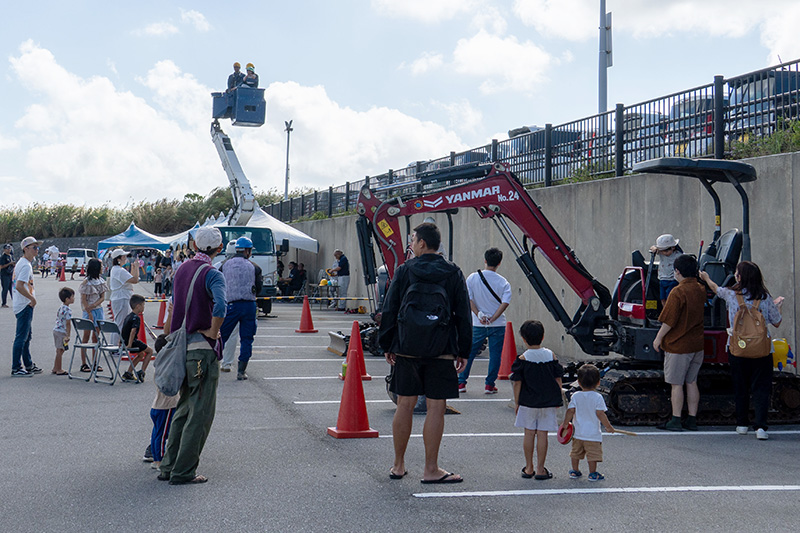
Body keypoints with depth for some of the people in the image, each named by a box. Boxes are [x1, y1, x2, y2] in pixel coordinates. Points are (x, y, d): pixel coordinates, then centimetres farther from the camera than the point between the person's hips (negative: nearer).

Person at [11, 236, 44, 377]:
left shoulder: (20, 263, 15)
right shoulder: (26, 265, -18)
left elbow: (16, 285, 22)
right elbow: (19, 286, -28)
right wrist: (32, 298, -18)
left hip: (20, 305, 11)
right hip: (24, 306, -11)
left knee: (27, 335, 17)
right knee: (21, 337, -6)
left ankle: (28, 365, 26)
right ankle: (16, 368, -2)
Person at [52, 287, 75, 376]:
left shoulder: (60, 308, 13)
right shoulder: (68, 310, -17)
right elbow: (68, 323, -20)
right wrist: (68, 336, -18)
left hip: (56, 330, 9)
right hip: (62, 332, -9)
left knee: (59, 351, 15)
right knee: (60, 351, -3)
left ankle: (55, 368, 22)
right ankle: (59, 370, 2)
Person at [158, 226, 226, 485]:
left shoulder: (182, 269, 11)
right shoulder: (212, 274, -13)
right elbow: (220, 306, -31)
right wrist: (213, 332, -17)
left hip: (183, 347, 8)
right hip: (203, 349, -8)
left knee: (185, 408, 17)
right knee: (201, 412, 0)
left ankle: (169, 466, 19)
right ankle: (184, 471, 2)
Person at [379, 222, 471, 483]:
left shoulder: (404, 271, 0)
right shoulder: (453, 274, 1)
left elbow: (389, 311, 2)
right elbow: (463, 315, 2)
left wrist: (387, 345, 10)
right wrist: (463, 352, 7)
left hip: (406, 350, 1)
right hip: (441, 352, -1)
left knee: (405, 406, 9)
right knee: (435, 408, 1)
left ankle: (398, 465, 18)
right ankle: (431, 469, 4)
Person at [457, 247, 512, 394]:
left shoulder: (472, 278, -2)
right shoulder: (503, 282, -4)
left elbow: (468, 299, -8)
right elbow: (505, 303, -14)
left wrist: (479, 314, -9)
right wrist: (493, 319, -13)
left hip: (477, 325, 1)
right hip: (498, 325, -1)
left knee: (469, 353, 12)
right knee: (495, 355, 6)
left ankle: (461, 382, 14)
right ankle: (489, 385, 6)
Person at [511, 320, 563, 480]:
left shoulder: (522, 359, -8)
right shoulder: (551, 356, -1)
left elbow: (517, 383, -7)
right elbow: (558, 379, 2)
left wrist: (517, 403, 4)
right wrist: (557, 399, 13)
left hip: (527, 402, -1)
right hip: (548, 403, 1)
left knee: (529, 433, 8)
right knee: (542, 434, 3)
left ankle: (529, 468, 15)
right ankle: (540, 469, 5)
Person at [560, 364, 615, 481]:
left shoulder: (575, 396, -3)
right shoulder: (597, 397, -11)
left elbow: (570, 411, -5)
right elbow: (600, 414, -13)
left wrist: (565, 424, 7)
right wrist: (608, 427, -2)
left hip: (578, 432, 4)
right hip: (593, 433, -4)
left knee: (576, 452, 16)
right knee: (593, 453, 5)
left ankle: (575, 471, 24)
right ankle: (593, 473, 7)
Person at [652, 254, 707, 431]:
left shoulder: (678, 292, -18)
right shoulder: (701, 289, 4)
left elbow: (669, 320, -18)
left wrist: (658, 338, -6)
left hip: (678, 345, -7)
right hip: (697, 343, 7)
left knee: (676, 384, 0)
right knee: (691, 382, 13)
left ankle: (676, 420, 3)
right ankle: (692, 420, 16)